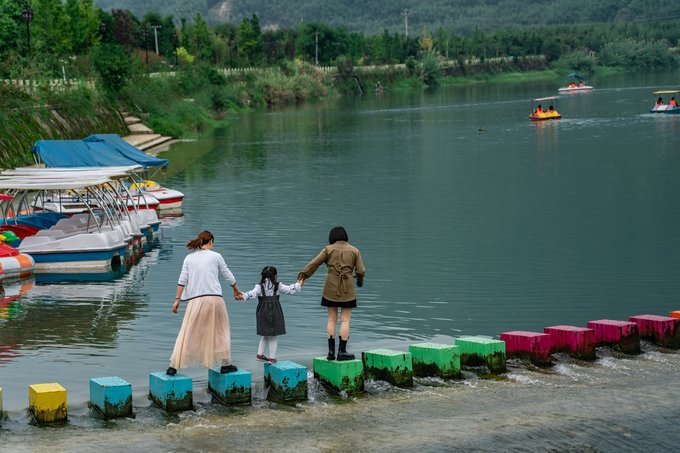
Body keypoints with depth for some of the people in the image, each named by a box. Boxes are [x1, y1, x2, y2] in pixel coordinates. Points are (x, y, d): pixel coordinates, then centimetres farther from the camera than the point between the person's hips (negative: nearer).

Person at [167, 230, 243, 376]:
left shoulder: (189, 258, 10)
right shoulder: (215, 256, 6)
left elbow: (182, 280, 3)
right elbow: (228, 276, 13)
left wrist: (177, 300, 6)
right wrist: (237, 291, 29)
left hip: (195, 300, 1)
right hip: (215, 298, -1)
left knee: (186, 333, 3)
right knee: (221, 331, 15)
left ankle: (173, 366, -2)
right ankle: (226, 364, 20)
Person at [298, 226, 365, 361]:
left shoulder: (328, 249, 0)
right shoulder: (354, 251, 2)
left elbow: (314, 264, -3)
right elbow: (361, 271, 1)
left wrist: (303, 276, 7)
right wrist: (360, 278, 23)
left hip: (331, 288, 1)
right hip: (347, 289, -1)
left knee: (331, 319, 8)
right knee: (345, 320, 3)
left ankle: (331, 351, 5)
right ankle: (342, 351, -2)